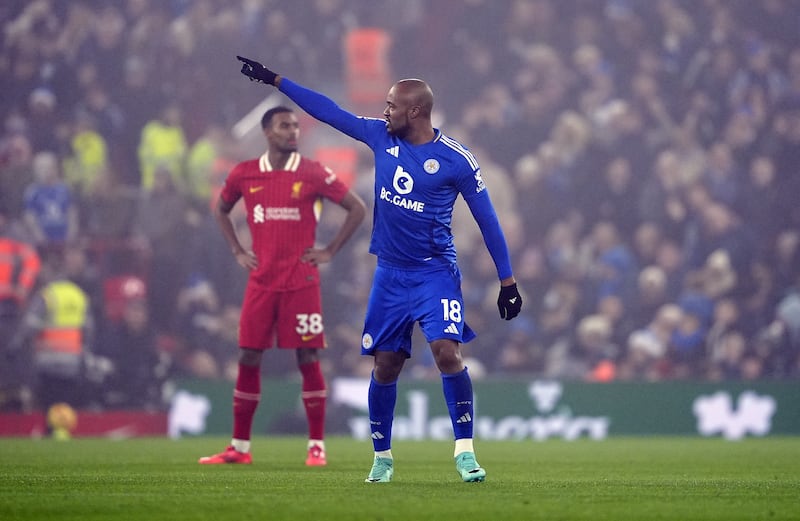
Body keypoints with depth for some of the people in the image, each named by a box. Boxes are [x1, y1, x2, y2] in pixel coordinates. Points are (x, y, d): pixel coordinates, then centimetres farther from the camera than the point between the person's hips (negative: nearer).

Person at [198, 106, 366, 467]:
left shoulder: (312, 173, -3)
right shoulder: (244, 174, 5)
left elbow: (357, 209, 1)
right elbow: (220, 210, 23)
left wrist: (329, 251, -3)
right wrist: (238, 252, 11)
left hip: (301, 282, -3)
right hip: (261, 281, 3)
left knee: (308, 359, -2)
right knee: (248, 360, 2)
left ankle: (317, 446, 3)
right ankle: (239, 447, 9)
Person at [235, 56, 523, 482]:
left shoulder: (456, 159, -9)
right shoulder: (381, 136, 3)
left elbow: (486, 219, -4)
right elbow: (330, 112, 11)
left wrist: (507, 280, -3)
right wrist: (274, 80, 13)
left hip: (435, 273, -4)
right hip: (390, 273, 5)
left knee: (447, 351, -21)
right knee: (384, 366, 5)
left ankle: (464, 452, -17)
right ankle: (382, 458, 19)